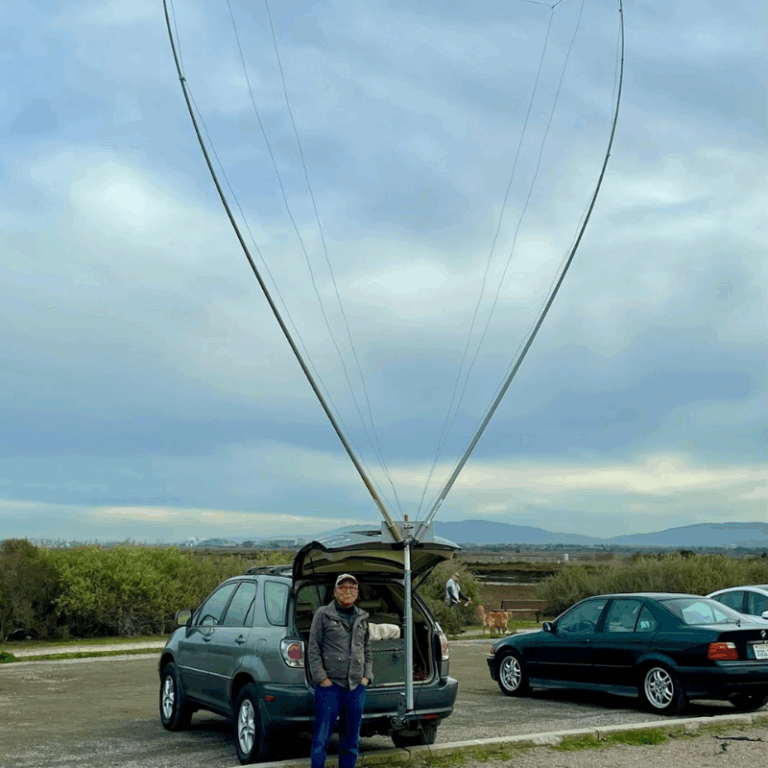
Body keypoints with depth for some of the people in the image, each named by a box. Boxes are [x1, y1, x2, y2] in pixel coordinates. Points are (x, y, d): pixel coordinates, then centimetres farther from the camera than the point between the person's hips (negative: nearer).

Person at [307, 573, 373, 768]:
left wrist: (366, 677, 8)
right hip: (330, 686, -5)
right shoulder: (323, 614, 0)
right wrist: (322, 678, -10)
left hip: (356, 687, 5)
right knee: (321, 739, -4)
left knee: (351, 740, 11)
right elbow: (313, 649, -3)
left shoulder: (362, 618, 14)